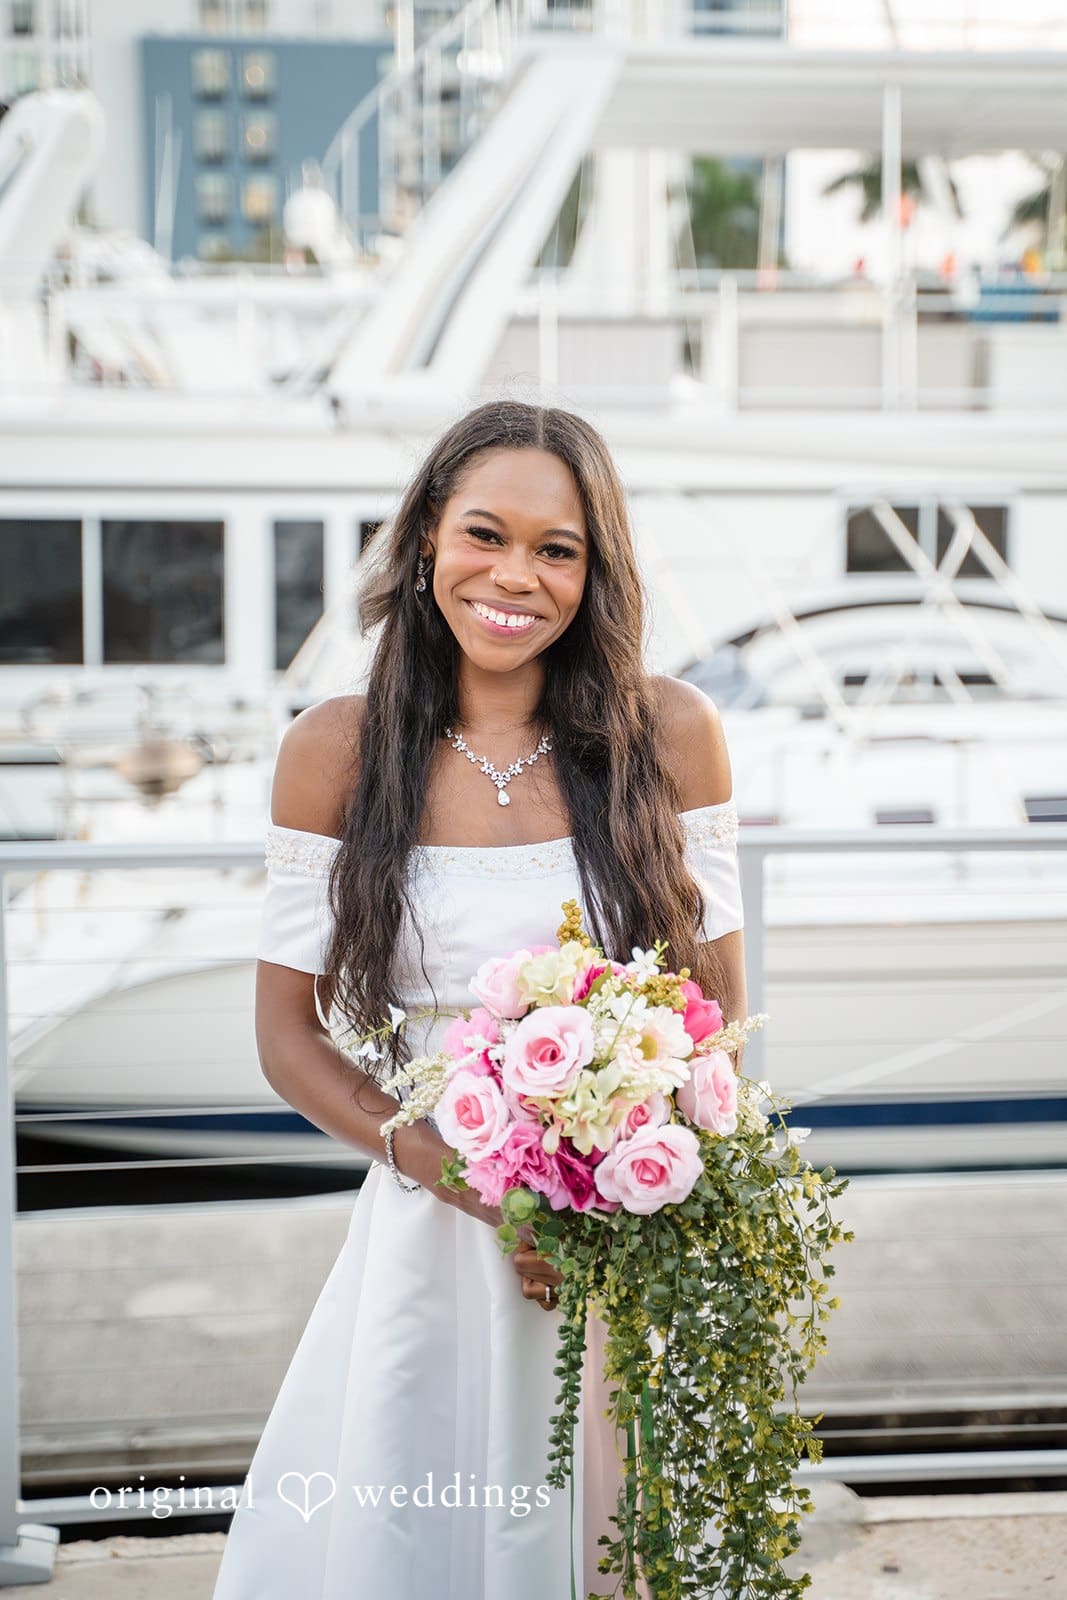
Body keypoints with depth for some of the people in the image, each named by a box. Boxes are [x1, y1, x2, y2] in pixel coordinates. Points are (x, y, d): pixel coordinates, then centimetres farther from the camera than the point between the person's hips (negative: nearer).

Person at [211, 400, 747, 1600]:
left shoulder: (669, 732, -4)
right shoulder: (336, 751, -5)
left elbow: (721, 1010, 3)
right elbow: (289, 1036, -1)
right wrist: (471, 1176, -16)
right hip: (433, 1246, 0)